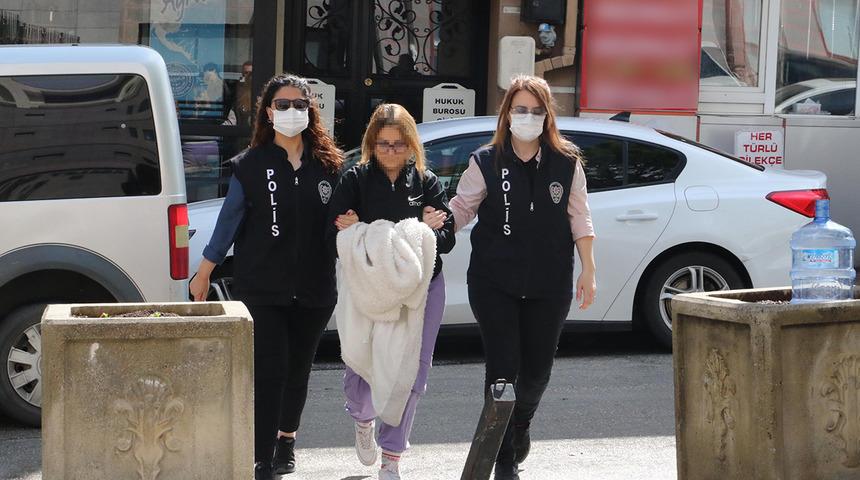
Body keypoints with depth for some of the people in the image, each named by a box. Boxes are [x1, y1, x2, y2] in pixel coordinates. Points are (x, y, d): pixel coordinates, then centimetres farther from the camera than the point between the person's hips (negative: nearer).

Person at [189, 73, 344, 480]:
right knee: (269, 370, -10)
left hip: (314, 288, 3)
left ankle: (286, 439, 35)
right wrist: (204, 273, 2)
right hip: (261, 287, -3)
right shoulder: (251, 164, 0)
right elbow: (229, 219, 2)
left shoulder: (328, 164, 5)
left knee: (298, 369, 14)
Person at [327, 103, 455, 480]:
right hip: (367, 286, -1)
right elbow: (335, 234, -5)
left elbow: (447, 237, 1)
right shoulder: (355, 180, 2)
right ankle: (363, 420, 35)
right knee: (362, 369, -2)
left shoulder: (426, 182, 7)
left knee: (411, 372, -2)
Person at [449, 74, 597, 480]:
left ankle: (520, 424, 42)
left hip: (549, 286, 2)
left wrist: (588, 271, 4)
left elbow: (579, 220, 7)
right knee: (503, 369, -4)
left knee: (537, 370, 10)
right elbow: (460, 209, 2)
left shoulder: (567, 163, 3)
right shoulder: (486, 162, -2)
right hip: (494, 283, -2)